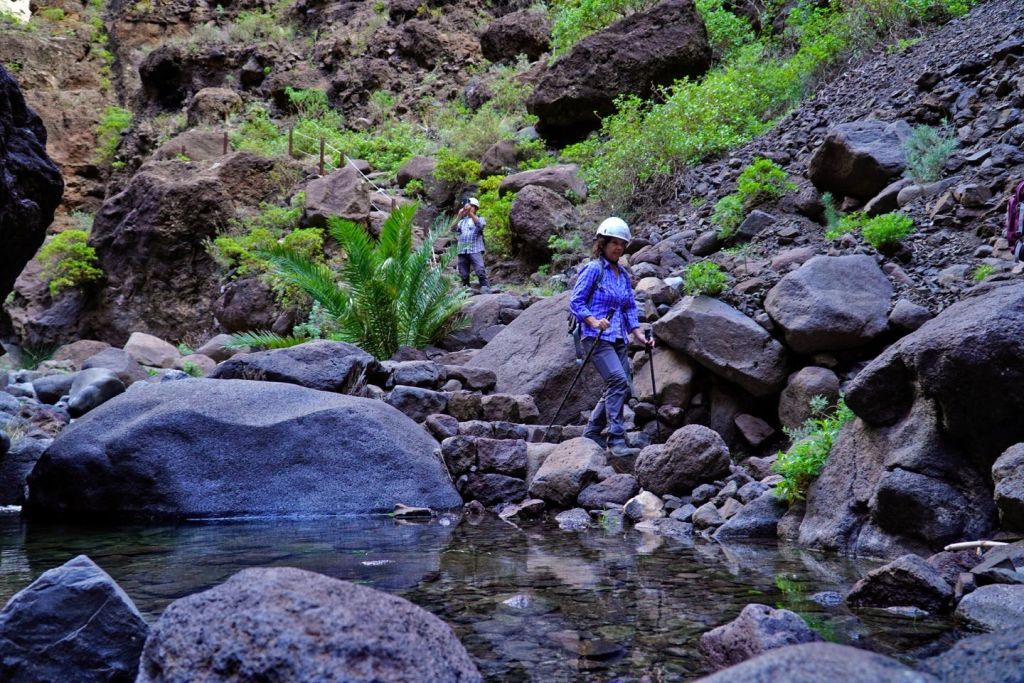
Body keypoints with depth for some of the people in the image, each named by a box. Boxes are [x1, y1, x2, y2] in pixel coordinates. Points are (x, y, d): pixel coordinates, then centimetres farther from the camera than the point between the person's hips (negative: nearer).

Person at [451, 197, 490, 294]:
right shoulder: (462, 221, 22)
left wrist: (470, 213, -19)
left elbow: (479, 225, -11)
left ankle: (486, 291, -21)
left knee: (480, 271, -18)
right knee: (463, 275, 1)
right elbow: (453, 229, 6)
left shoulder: (480, 219, 13)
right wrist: (459, 216, -6)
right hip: (462, 251, 4)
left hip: (475, 250, -4)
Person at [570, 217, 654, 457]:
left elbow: (630, 308, 19)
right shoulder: (593, 269, -5)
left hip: (619, 339, 8)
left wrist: (637, 334, 5)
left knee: (618, 389, 5)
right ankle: (616, 439, -21)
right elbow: (575, 301, -8)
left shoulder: (624, 275, 16)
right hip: (597, 338, -8)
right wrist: (593, 321, -22)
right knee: (618, 381, -22)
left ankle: (592, 433, 20)